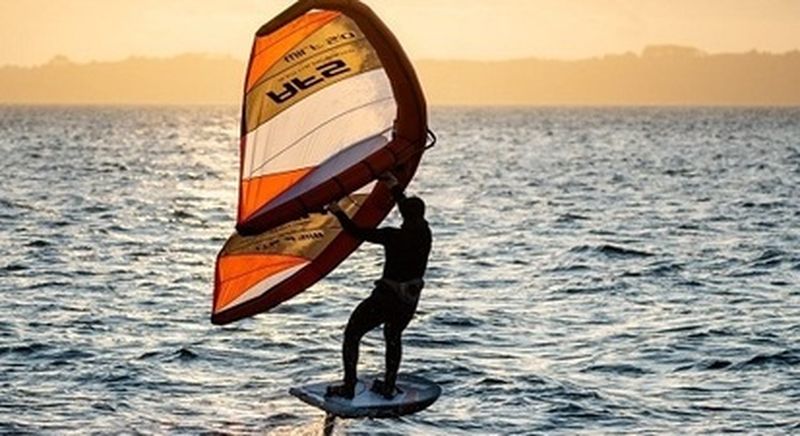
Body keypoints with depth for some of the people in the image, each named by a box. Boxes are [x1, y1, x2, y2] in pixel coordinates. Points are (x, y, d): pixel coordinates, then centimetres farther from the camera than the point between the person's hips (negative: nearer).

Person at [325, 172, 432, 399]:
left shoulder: (394, 236, -21)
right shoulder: (424, 232, -4)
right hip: (411, 299, 6)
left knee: (352, 335, 11)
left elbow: (358, 233, -13)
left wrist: (339, 212, 0)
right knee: (393, 336, 30)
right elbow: (410, 207, 15)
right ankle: (389, 386, 31)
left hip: (386, 297, -6)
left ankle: (348, 387, 9)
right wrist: (395, 187, 26)